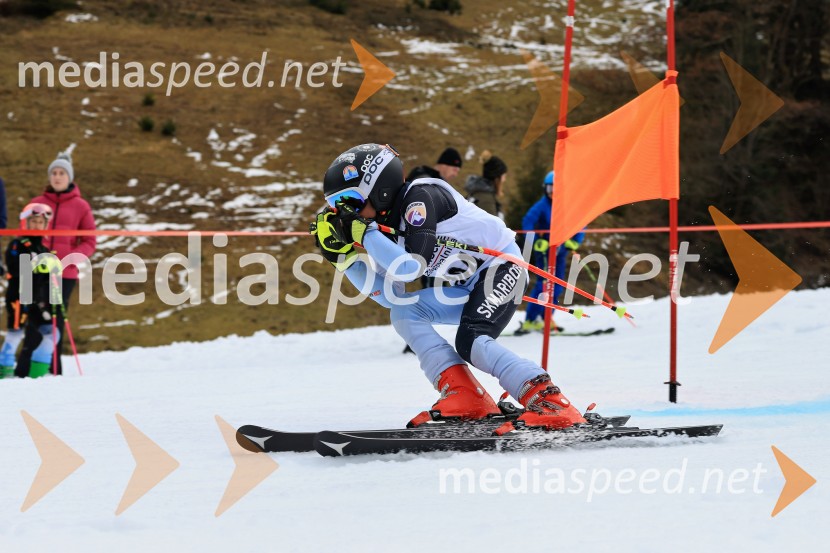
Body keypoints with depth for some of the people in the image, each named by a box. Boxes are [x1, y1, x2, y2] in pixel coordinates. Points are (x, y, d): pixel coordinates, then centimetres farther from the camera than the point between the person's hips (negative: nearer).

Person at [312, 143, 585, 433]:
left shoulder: (420, 197, -21)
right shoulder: (387, 224, 3)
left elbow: (413, 267, -31)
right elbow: (390, 295, 1)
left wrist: (365, 233, -28)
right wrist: (343, 255, -4)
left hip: (502, 267, -9)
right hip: (467, 288, 9)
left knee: (470, 341, -27)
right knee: (403, 313, -7)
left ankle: (551, 404, -30)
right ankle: (464, 397, -14)